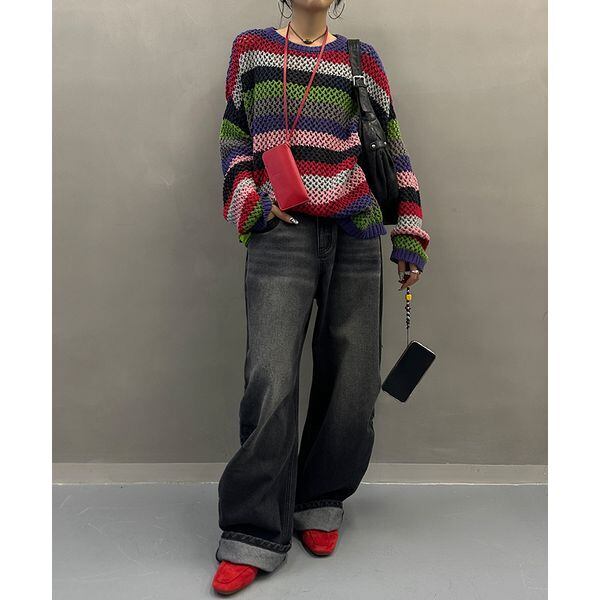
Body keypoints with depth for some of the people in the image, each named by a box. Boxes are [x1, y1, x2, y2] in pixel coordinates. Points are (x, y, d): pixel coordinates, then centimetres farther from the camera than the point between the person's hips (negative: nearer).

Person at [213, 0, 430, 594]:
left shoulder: (360, 59, 14)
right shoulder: (251, 48, 15)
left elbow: (392, 147, 16)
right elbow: (233, 137, 17)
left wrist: (409, 236, 10)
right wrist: (253, 203, -1)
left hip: (355, 235, 2)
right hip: (280, 232, -2)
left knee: (351, 378, 3)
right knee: (270, 379, -13)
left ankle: (320, 503, 23)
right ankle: (253, 534, -1)